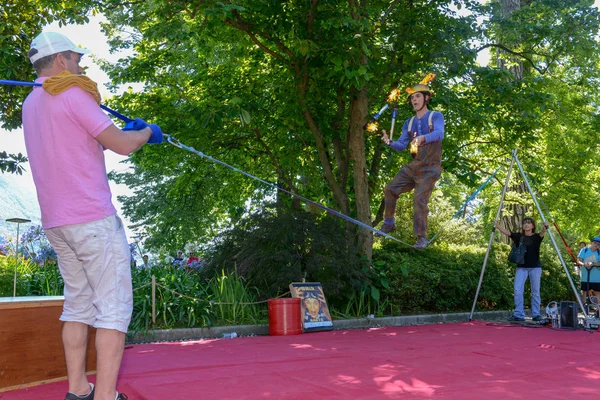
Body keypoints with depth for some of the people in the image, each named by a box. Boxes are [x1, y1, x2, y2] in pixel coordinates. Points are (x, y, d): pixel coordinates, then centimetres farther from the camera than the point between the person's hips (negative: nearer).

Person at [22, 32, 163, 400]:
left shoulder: (31, 104, 17)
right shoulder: (72, 94, -9)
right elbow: (122, 146, -9)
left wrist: (125, 130, 23)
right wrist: (148, 133, 11)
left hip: (56, 223, 9)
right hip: (93, 219, -8)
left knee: (78, 304, 14)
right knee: (114, 307, -5)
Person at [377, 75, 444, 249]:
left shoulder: (436, 116, -3)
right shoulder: (409, 123, 13)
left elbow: (439, 134, -24)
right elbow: (401, 145, 8)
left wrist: (423, 138, -45)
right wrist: (390, 142, -16)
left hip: (429, 169, -6)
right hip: (413, 167, 6)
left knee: (420, 199, -18)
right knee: (390, 189, -2)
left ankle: (422, 238, -11)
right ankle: (389, 224, 14)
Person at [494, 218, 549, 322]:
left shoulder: (537, 237, 1)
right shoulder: (519, 236, 6)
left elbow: (542, 233, -21)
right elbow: (507, 232, -8)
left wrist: (545, 227, -44)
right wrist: (497, 226, -25)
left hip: (535, 267, -1)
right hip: (521, 267, 1)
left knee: (535, 292, 3)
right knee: (517, 290, -8)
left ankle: (536, 314, 13)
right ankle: (518, 314, -3)